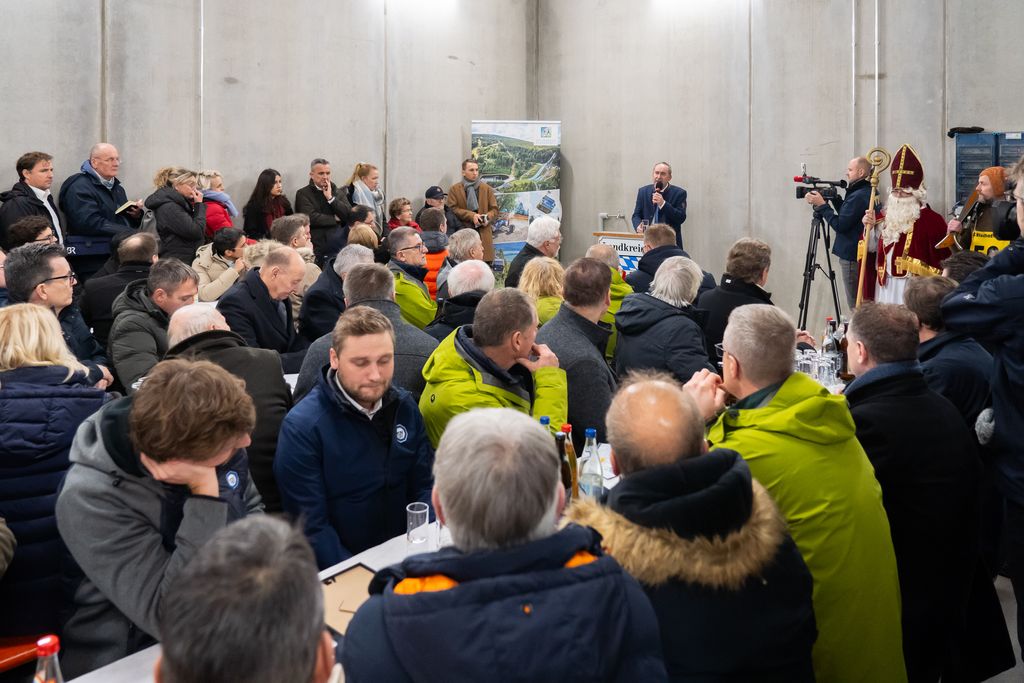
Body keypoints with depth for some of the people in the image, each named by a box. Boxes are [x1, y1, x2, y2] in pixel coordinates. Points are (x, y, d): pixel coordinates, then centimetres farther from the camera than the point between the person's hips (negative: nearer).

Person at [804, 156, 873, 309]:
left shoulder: (858, 196, -19)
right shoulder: (870, 192, 12)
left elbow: (840, 225, -20)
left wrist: (822, 204, -14)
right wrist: (835, 199, 10)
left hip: (851, 256, -10)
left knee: (854, 304, -4)